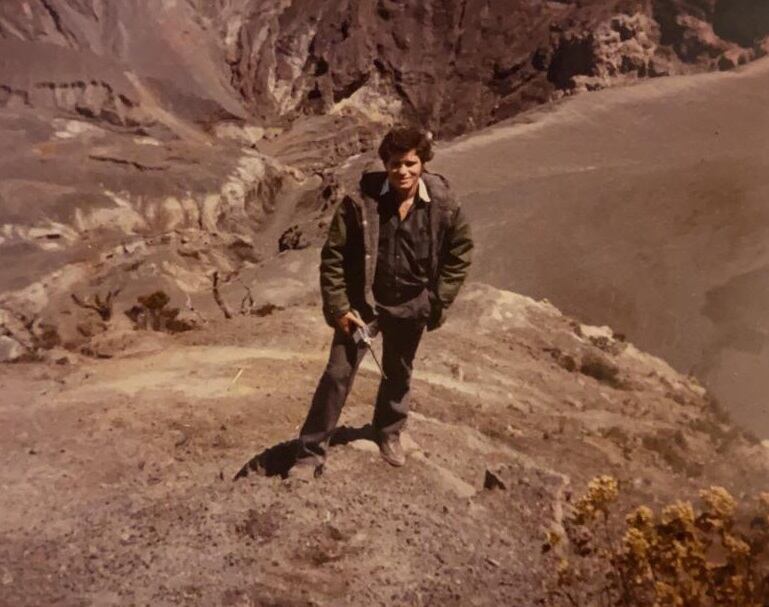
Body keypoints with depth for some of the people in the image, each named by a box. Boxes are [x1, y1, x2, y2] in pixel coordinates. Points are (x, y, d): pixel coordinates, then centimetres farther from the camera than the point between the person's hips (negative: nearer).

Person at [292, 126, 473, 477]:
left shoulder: (444, 205, -13)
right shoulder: (360, 202, -19)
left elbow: (459, 253, 2)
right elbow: (333, 255, -11)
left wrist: (437, 302, -2)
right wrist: (339, 307, -13)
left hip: (410, 307, 2)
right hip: (362, 303, -2)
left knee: (398, 374, 21)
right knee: (338, 375, -6)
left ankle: (389, 432, 48)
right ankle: (311, 454, 8)